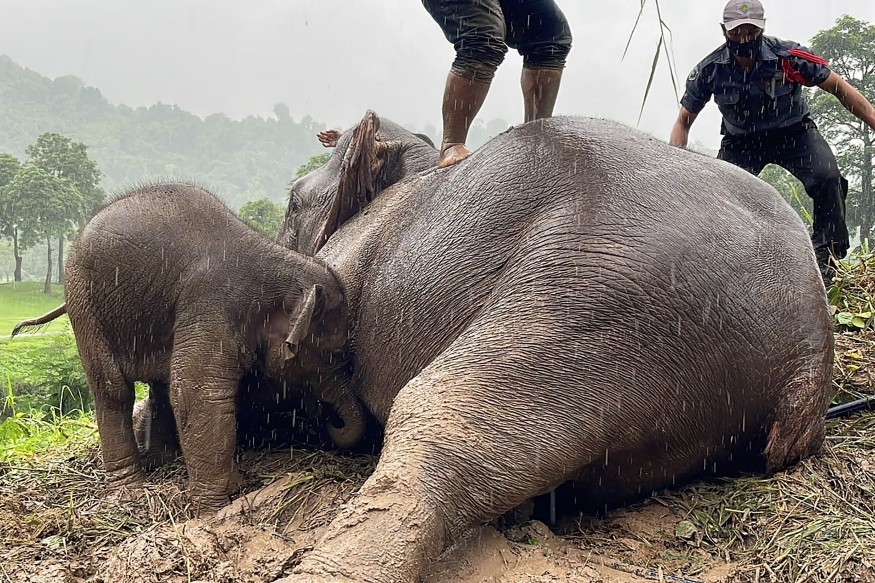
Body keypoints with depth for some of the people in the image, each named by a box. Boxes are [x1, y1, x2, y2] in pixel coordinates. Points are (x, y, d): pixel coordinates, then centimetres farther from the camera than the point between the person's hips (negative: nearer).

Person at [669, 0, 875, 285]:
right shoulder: (709, 70, -18)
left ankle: (826, 259, -11)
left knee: (827, 178, -28)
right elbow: (684, 121, -6)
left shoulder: (789, 56, -24)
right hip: (740, 141, 2)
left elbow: (839, 88, -14)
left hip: (793, 132, -2)